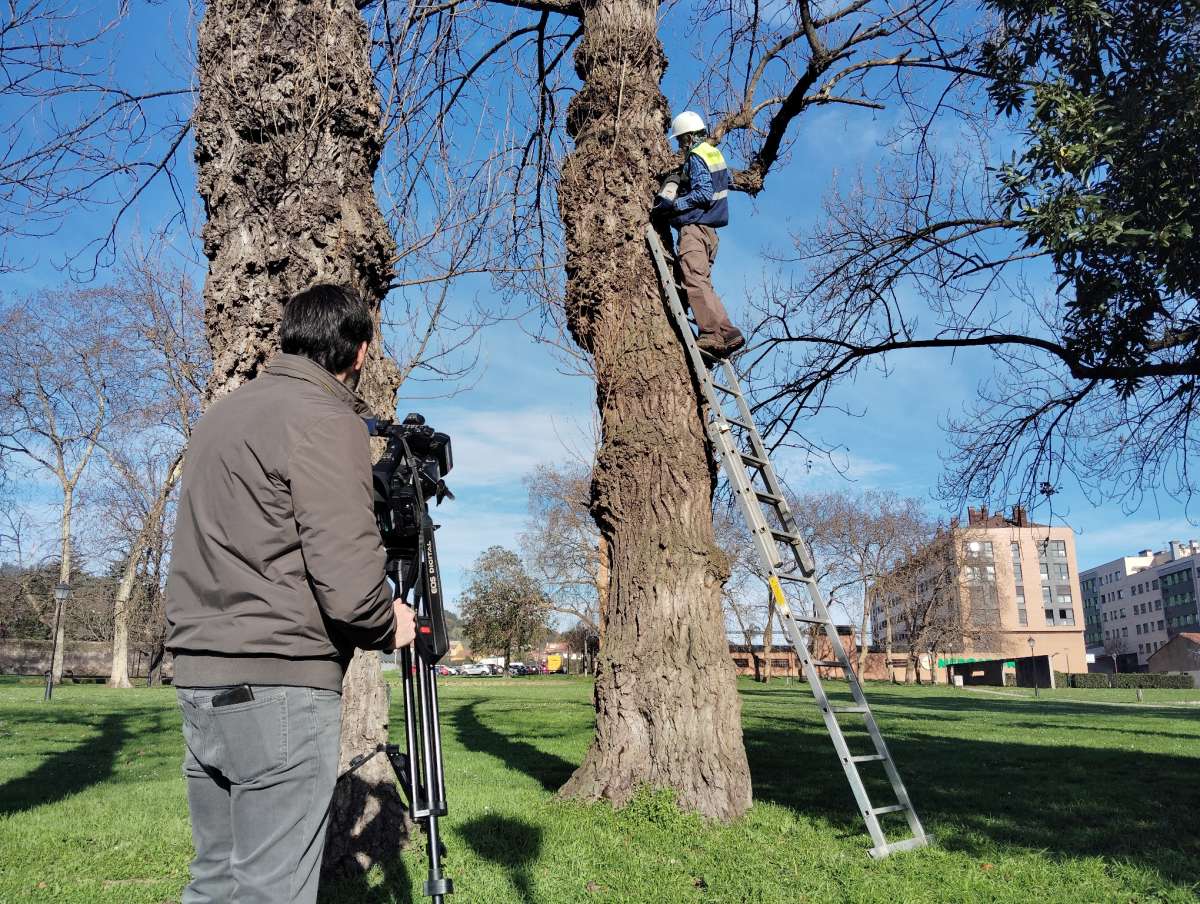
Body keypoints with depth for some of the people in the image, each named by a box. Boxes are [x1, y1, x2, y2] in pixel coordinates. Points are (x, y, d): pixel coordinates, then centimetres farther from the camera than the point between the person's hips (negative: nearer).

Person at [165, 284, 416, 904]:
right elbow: (348, 584, -21)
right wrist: (390, 627, -2)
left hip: (199, 682, 9)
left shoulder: (220, 415, 15)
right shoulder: (324, 420, -12)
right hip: (279, 689, -9)